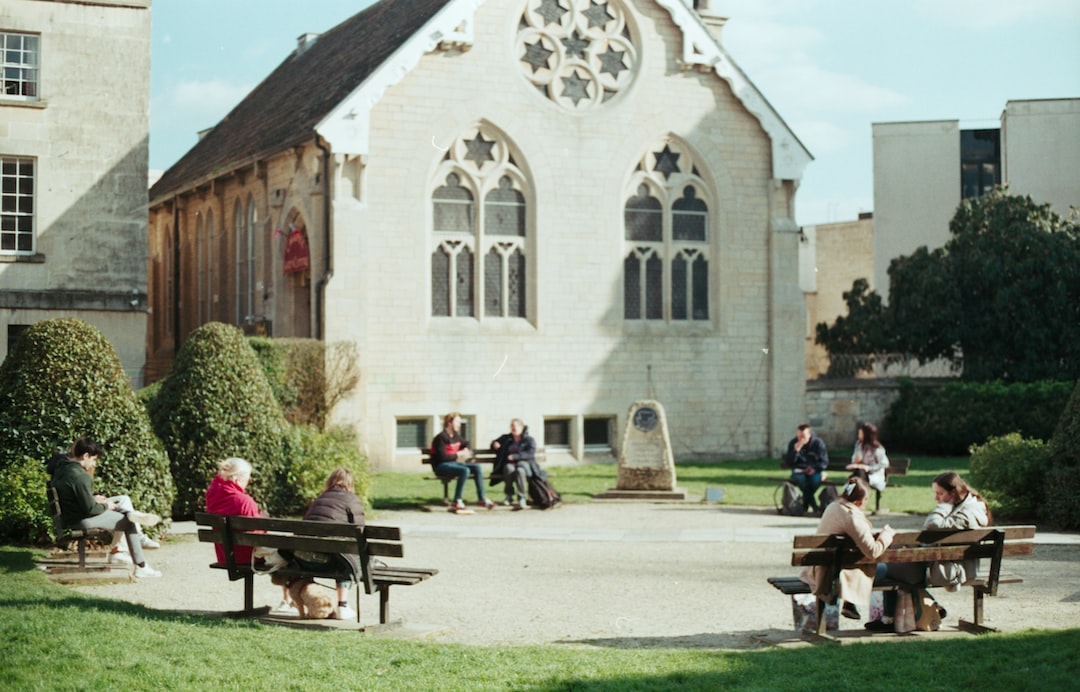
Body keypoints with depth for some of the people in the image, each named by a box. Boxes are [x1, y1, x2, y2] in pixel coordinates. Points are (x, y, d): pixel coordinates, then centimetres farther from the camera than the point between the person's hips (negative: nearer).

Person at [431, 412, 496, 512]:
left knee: (477, 467, -7)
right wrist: (458, 454, -13)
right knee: (465, 470, -32)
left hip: (454, 463, 8)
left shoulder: (456, 436, 12)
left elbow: (466, 443, 33)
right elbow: (442, 457, -21)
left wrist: (466, 450, 10)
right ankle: (456, 502, -29)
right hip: (442, 466, -8)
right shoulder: (441, 437, -14)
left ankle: (481, 498, -2)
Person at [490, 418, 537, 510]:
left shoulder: (529, 440, 10)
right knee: (509, 469, -37)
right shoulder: (505, 438, 22)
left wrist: (515, 456, -19)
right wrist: (494, 444, 4)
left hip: (524, 462, -2)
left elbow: (531, 453, -7)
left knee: (520, 470, -40)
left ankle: (522, 499, -43)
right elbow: (494, 444, 32)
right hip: (509, 463, 2)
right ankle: (509, 496, -27)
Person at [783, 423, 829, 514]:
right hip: (799, 471, 1)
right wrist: (796, 451, -19)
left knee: (816, 479, -36)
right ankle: (814, 507, -30)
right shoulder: (793, 443, 1)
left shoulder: (818, 443, -2)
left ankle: (804, 506, -19)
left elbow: (824, 462, -1)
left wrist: (814, 469, -20)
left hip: (815, 472, -1)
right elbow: (788, 463, -4)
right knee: (800, 478, -36)